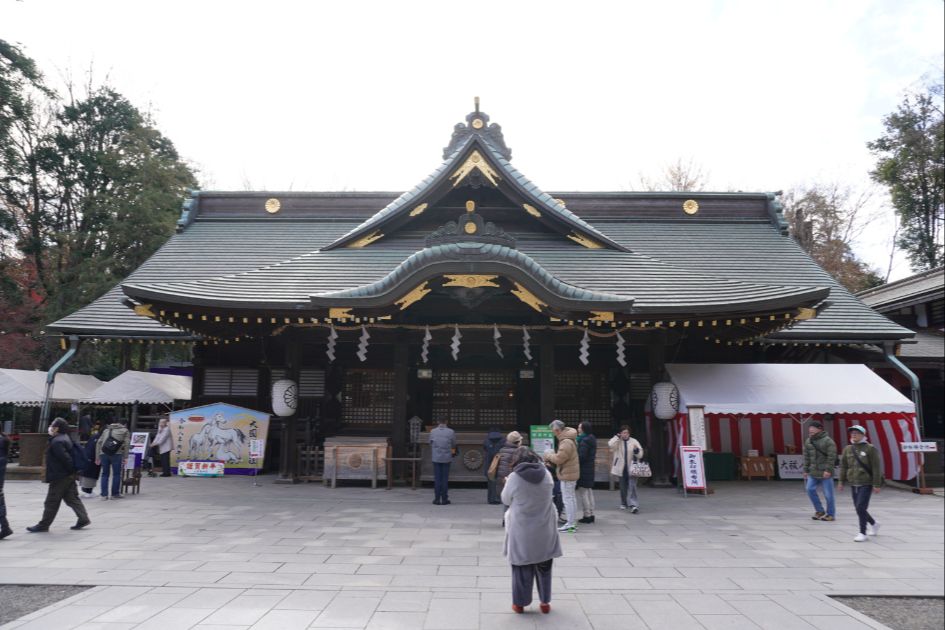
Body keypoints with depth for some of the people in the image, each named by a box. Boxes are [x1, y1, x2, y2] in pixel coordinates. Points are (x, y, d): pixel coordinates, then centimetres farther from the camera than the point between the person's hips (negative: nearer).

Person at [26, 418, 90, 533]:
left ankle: (43, 525, 12)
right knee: (72, 498, 11)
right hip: (69, 476, 10)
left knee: (52, 502, 2)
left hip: (60, 477, -10)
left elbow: (65, 458, -24)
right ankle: (83, 518, 9)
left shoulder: (57, 442, -18)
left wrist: (71, 469, -13)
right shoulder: (65, 438, 12)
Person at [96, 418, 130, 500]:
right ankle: (115, 494, 10)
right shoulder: (125, 430, 13)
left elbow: (99, 442, 16)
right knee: (116, 474, 6)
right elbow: (126, 444, 1)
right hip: (116, 454, -3)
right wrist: (125, 457, 3)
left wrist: (97, 457, 17)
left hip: (103, 453, 3)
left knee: (105, 474, 11)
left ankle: (104, 494, 9)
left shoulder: (107, 429, 23)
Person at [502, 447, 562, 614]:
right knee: (543, 567, 18)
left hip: (522, 531, -3)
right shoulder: (546, 474, -6)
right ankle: (545, 602, 26)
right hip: (544, 530, 3)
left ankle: (520, 603, 21)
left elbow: (506, 500, -1)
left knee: (522, 567, 12)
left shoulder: (514, 478, -16)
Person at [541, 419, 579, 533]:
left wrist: (548, 455, -7)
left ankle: (570, 524, 0)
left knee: (567, 499, -5)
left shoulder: (566, 442, -23)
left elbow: (559, 458, -24)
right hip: (571, 473, 11)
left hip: (567, 474, -11)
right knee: (571, 498, 16)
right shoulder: (569, 439, 11)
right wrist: (551, 455, 6)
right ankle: (572, 523, 26)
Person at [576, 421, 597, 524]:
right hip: (590, 468, 10)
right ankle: (591, 514, 20)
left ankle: (587, 516, 0)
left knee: (582, 493, -3)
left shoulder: (584, 441, -18)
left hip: (583, 469, -10)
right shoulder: (592, 440, 12)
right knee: (589, 492, 15)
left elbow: (581, 456, -22)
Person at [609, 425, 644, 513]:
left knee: (632, 486, -11)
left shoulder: (634, 441, 2)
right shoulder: (617, 441, 1)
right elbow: (610, 444, -22)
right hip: (621, 468, 1)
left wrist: (636, 450, -20)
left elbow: (640, 455, 1)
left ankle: (633, 504, -14)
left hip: (631, 468, -1)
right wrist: (617, 437, -19)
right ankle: (624, 503, 27)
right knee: (623, 487, 12)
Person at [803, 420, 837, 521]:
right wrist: (806, 470, 14)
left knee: (828, 494, 1)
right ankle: (819, 511, 14)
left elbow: (831, 457, -14)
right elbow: (806, 457, 15)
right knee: (810, 489, -3)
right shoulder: (808, 441, 10)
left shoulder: (828, 441, -9)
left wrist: (828, 470, -19)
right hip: (813, 472, 6)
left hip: (825, 473, -6)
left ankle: (831, 514, 17)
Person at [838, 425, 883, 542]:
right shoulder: (847, 449, 7)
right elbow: (843, 466, 12)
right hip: (853, 484, 6)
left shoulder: (870, 449, -6)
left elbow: (876, 468, -7)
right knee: (859, 508, 12)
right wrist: (841, 482, 10)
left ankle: (863, 533, 0)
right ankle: (873, 524, 39)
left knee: (861, 507, -12)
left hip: (866, 484, -5)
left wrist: (876, 485, -9)